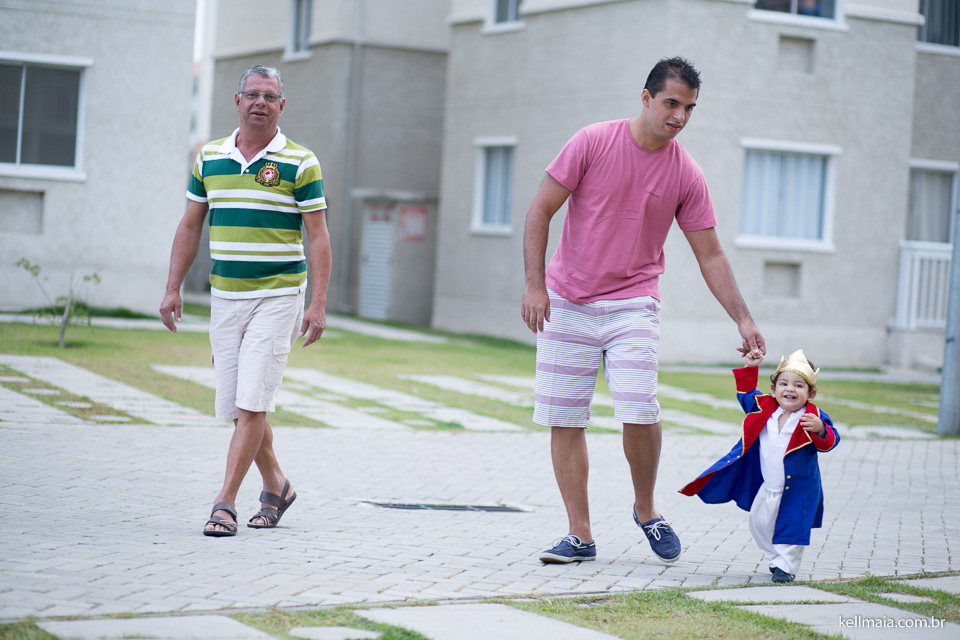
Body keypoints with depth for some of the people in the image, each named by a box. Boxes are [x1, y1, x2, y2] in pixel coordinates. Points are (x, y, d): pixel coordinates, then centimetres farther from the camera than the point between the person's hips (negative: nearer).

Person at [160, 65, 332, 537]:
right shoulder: (209, 158, 8)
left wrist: (318, 304, -11)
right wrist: (173, 289, 7)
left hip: (278, 296, -5)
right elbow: (190, 226, 13)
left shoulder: (300, 163, -4)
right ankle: (275, 486, 26)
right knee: (235, 404, 8)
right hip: (224, 297, 5)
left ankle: (225, 503, -8)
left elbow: (318, 236, -4)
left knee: (252, 403, -11)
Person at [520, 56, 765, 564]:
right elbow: (541, 209, -4)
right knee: (564, 420, 0)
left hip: (632, 305, 0)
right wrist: (534, 284, -12)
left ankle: (646, 510, 11)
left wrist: (743, 320, -4)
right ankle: (580, 535, 9)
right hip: (566, 304, 0)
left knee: (639, 412, -15)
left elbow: (710, 256, 4)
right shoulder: (593, 142, -6)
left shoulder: (686, 175, -1)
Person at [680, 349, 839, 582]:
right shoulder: (764, 409, -1)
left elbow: (831, 442, -22)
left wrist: (820, 430, -42)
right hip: (768, 487, 5)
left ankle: (787, 566, 14)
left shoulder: (815, 417, -15)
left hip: (798, 488, -5)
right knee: (760, 524, 13)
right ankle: (775, 560, 32)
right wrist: (750, 368, 6)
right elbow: (746, 394, 15)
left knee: (791, 527, -1)